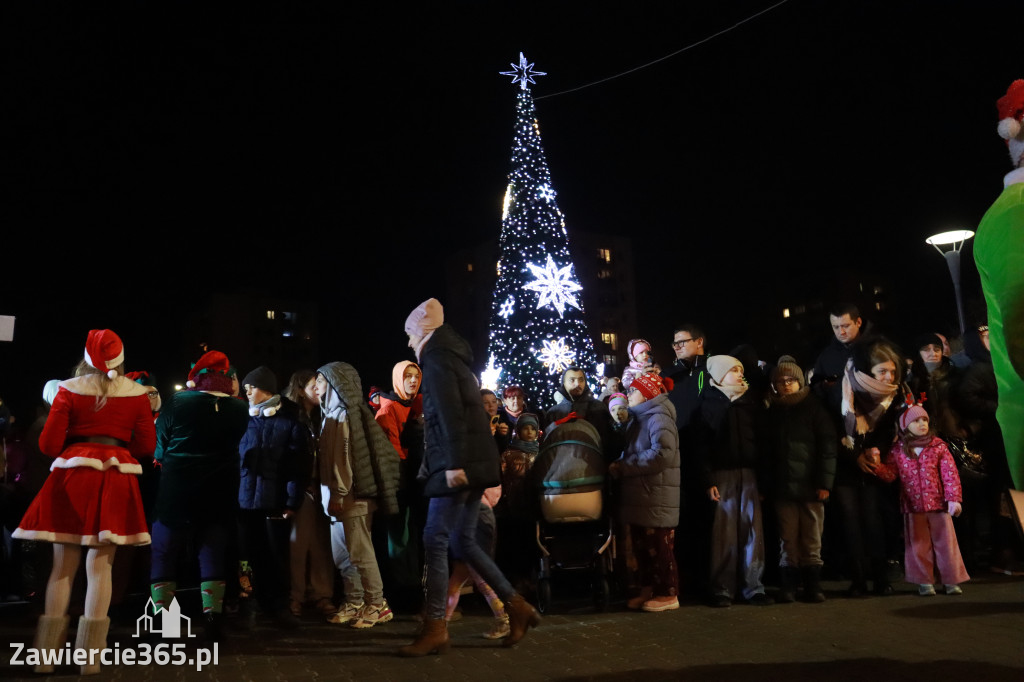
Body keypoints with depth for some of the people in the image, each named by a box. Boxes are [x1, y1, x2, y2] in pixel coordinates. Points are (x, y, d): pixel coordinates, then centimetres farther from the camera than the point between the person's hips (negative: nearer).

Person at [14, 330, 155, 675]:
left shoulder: (70, 390, 0)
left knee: (63, 566, 9)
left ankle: (46, 657, 13)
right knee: (100, 567, 3)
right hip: (115, 481, 0)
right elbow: (146, 445, 2)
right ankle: (91, 659, 4)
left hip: (72, 477, 0)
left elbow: (49, 444, -2)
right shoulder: (137, 394, 1)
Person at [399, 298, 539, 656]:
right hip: (472, 462, 9)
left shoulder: (436, 359, -7)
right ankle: (516, 606, 15)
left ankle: (435, 629, -1)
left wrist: (454, 463, -24)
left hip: (460, 464, -9)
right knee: (463, 542, 12)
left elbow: (450, 414, -19)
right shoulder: (452, 357, 21)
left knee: (436, 541, -6)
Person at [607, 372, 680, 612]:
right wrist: (619, 466, -2)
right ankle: (648, 589, 23)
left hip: (656, 495, -9)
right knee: (642, 546, 13)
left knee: (659, 546, -1)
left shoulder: (658, 417, -11)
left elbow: (663, 453, -24)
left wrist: (623, 467, -20)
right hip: (640, 494, 9)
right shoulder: (639, 418, 18)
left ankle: (668, 594, 9)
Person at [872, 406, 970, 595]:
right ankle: (924, 581, 16)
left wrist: (954, 499, -10)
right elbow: (889, 474, 0)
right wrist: (876, 466, -19)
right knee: (918, 545, 6)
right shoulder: (898, 450, 2)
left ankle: (951, 580, 19)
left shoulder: (938, 446, -1)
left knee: (945, 542, 6)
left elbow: (950, 473, -3)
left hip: (938, 504, -1)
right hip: (913, 506, 1)